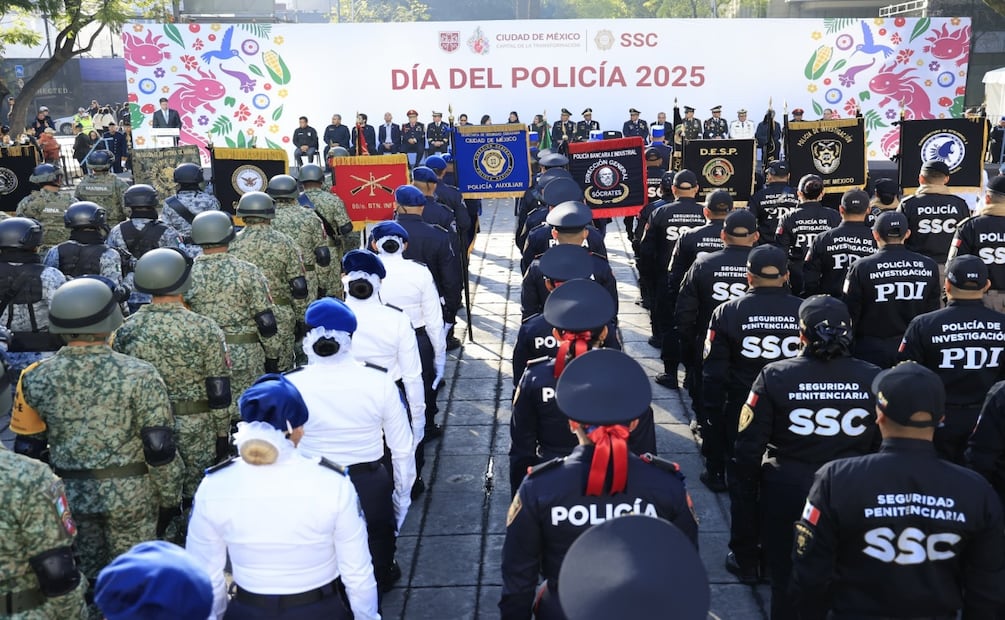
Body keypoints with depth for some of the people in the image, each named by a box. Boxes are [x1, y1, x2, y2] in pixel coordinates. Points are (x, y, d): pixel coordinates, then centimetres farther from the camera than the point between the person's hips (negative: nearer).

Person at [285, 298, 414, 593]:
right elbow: (403, 450, -9)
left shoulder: (290, 386, -17)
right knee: (377, 562, 28)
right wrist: (402, 498, 6)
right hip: (371, 487, 1)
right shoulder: (379, 381, -16)